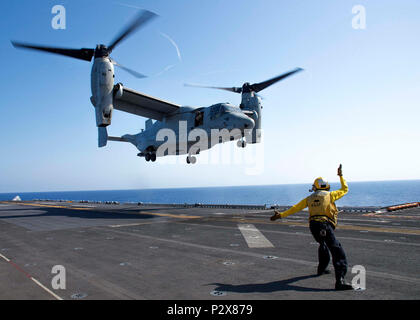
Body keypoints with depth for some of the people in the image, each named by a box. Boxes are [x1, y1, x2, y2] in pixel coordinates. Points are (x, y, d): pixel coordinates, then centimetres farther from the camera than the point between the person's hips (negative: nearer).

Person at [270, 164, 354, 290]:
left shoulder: (309, 198, 16)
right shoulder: (329, 195, 5)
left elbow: (295, 208, 16)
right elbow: (345, 189, 21)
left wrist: (281, 215, 22)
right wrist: (341, 176, 34)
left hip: (313, 226, 6)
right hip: (325, 226, -6)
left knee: (323, 245, 33)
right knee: (337, 251, -8)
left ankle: (321, 269, 47)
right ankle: (340, 281, -22)